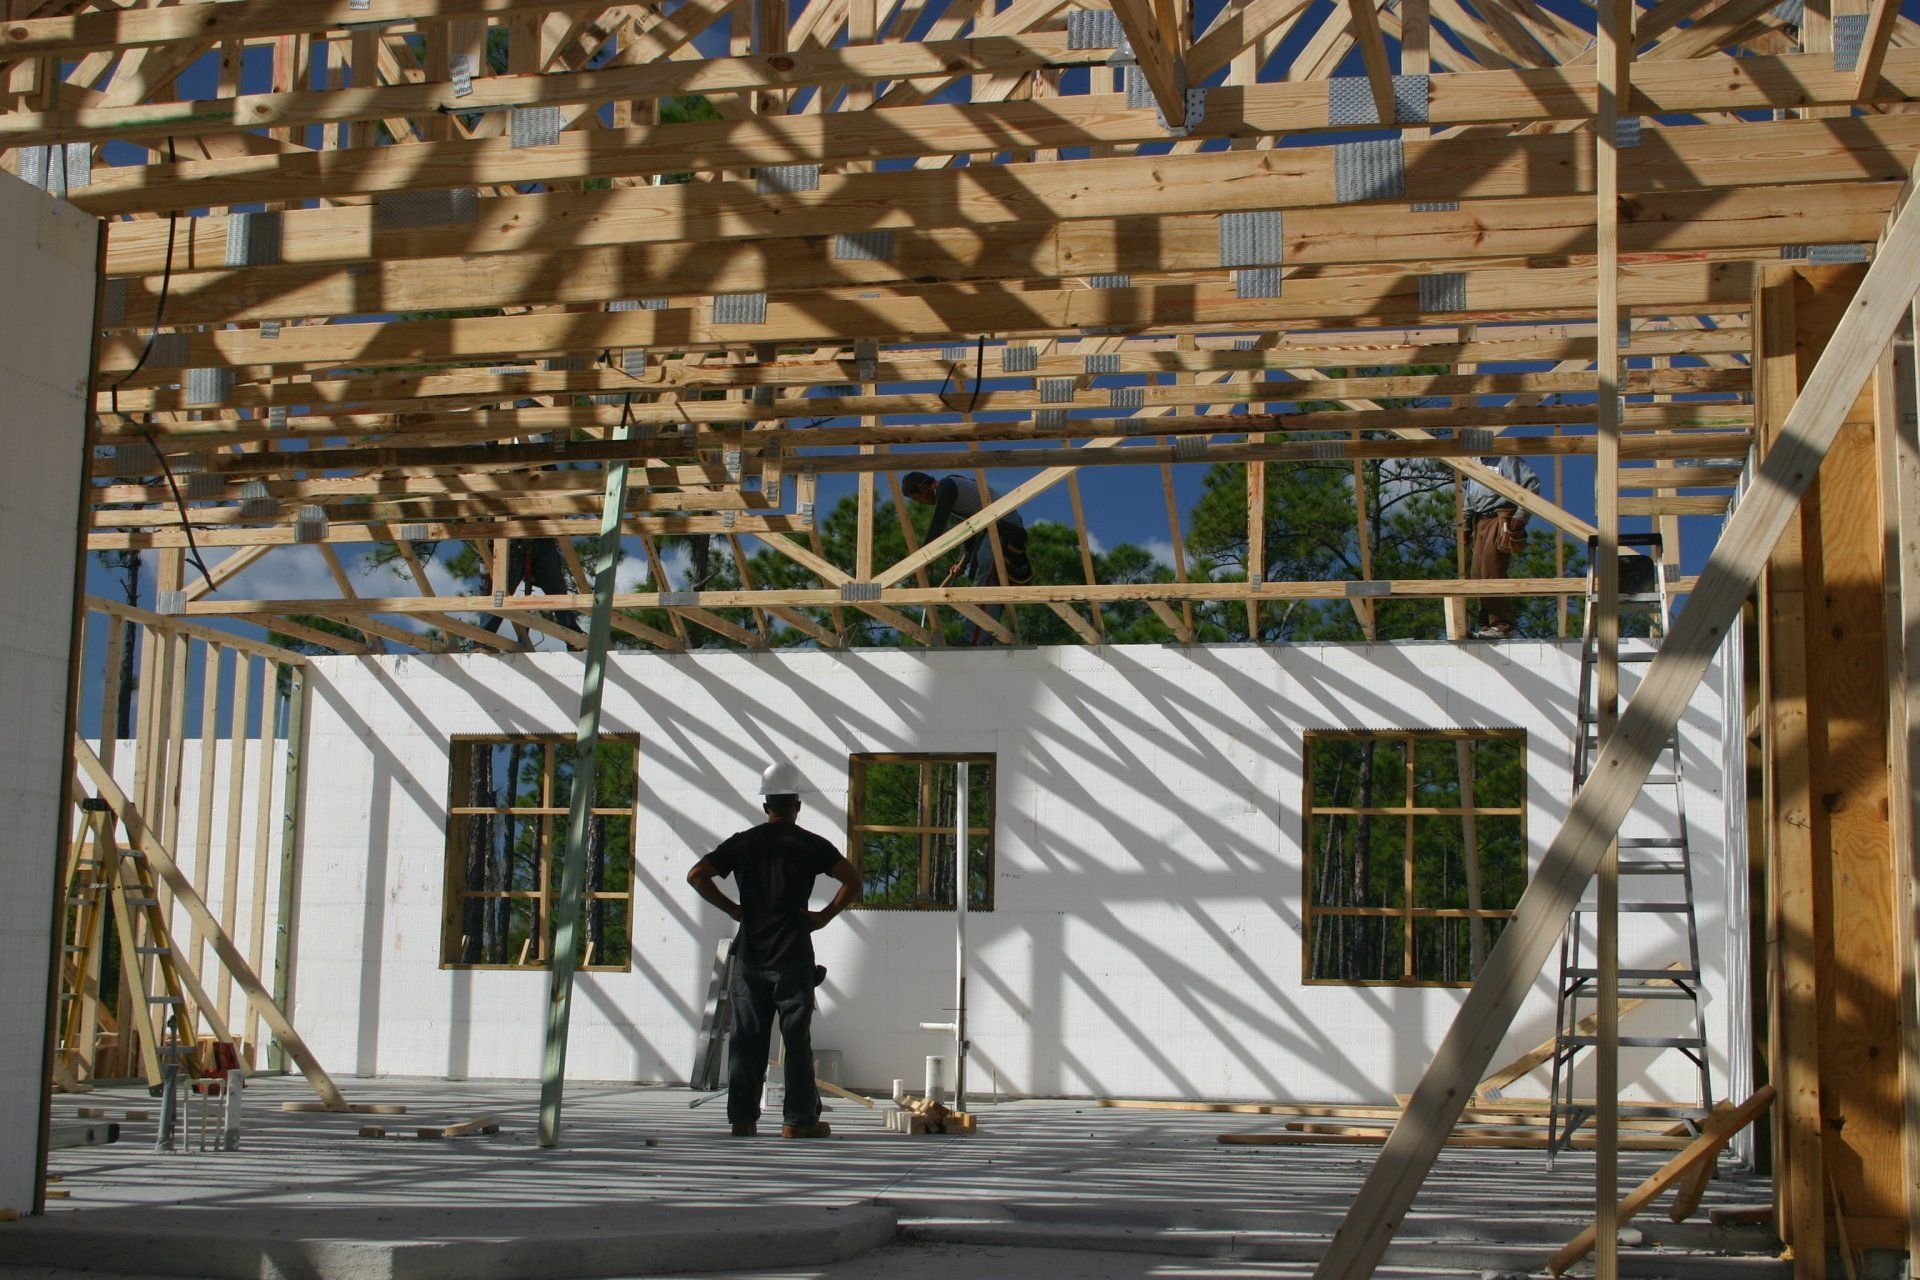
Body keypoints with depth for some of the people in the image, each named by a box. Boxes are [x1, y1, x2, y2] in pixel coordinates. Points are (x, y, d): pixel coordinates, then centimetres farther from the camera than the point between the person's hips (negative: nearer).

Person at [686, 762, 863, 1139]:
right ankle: (799, 1119, 1)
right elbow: (852, 879, -11)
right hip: (793, 954, -3)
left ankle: (743, 1118, 6)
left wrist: (732, 909, 8)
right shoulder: (809, 844, -1)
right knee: (797, 1037, 1)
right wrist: (825, 916, -2)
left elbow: (696, 875, 4)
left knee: (747, 1038, 6)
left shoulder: (742, 842, 7)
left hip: (750, 954, 3)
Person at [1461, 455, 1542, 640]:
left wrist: (1519, 517, -17)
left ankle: (1503, 626, -9)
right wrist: (1466, 526, 21)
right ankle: (1487, 624, 13)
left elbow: (1532, 483, -15)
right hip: (1480, 522, 9)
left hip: (1499, 522, -9)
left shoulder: (1506, 459, -6)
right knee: (1478, 574, 6)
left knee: (1492, 573, -13)